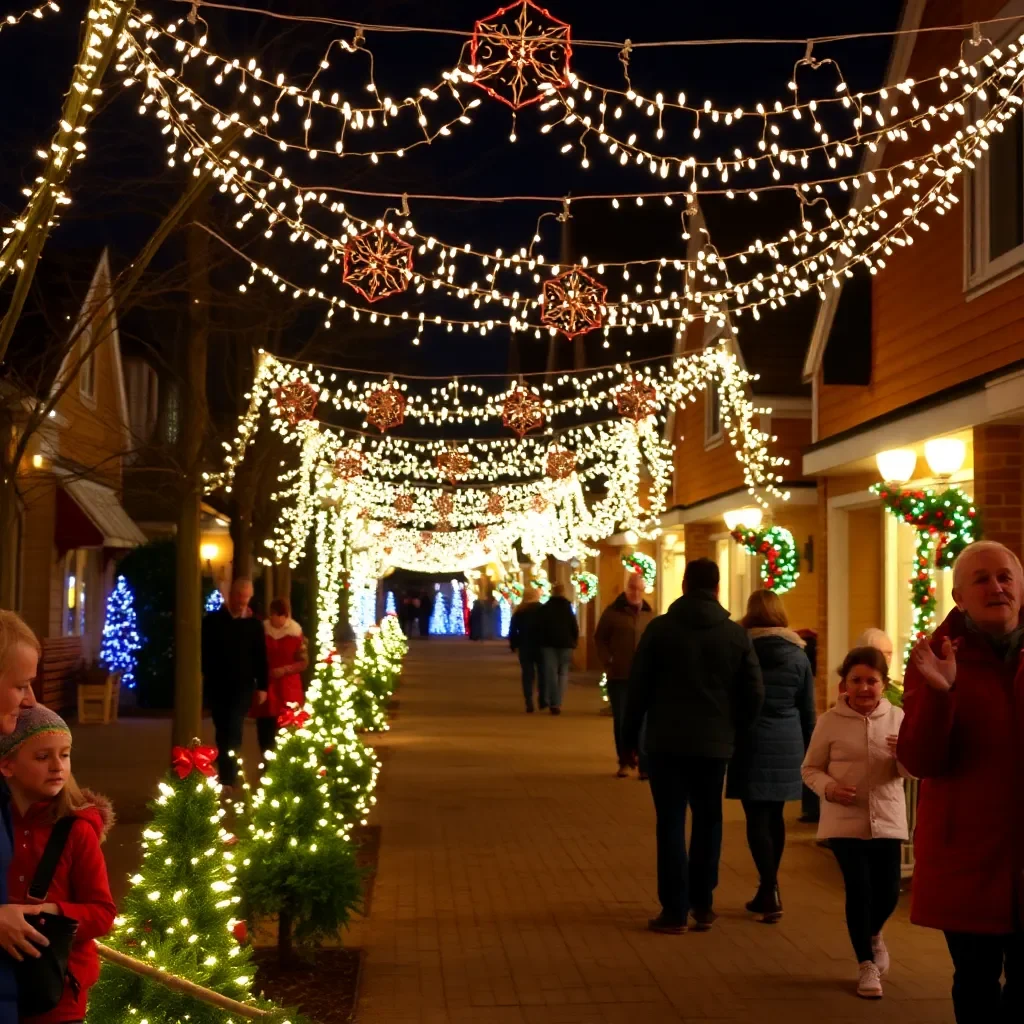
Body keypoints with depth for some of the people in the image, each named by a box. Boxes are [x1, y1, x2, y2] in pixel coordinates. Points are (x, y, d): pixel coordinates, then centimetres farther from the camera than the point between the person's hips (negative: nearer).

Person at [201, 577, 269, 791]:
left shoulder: (254, 624, 5)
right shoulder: (213, 620, 3)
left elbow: (261, 657, 7)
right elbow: (203, 651, 4)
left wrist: (262, 686, 3)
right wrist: (201, 674, -7)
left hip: (242, 686, -1)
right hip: (217, 685, 1)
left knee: (233, 731, -11)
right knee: (222, 732, 9)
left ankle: (228, 779, -16)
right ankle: (228, 777, 22)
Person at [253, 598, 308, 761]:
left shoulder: (296, 634, -2)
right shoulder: (262, 631, 2)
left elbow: (304, 662, 0)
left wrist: (284, 670, -13)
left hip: (288, 689, -2)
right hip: (265, 688, 2)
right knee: (264, 729, 4)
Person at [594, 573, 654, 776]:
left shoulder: (649, 614, 7)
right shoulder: (613, 611, 0)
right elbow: (600, 639, 4)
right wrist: (607, 664, -4)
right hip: (619, 676, -1)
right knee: (621, 720, 5)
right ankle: (624, 762, 14)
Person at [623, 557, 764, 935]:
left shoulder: (660, 629, -5)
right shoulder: (736, 634, 0)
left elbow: (638, 687, -4)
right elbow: (754, 692, 0)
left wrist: (630, 735, 5)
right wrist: (736, 730, 13)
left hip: (667, 741, -2)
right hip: (715, 743, 2)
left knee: (671, 823, 3)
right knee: (708, 822, 15)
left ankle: (675, 911, 2)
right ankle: (702, 906, 18)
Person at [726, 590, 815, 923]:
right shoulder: (798, 655, 4)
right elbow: (808, 711, 9)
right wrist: (807, 750, 19)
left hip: (752, 743, -4)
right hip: (788, 745, 4)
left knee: (757, 817, -3)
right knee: (774, 815, 13)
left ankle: (770, 890, -13)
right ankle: (768, 890, 22)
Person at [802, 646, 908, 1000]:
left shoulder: (897, 718, -1)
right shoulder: (830, 721, -5)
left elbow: (910, 772, -2)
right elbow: (810, 769, 2)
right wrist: (829, 787, -18)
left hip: (887, 819, 2)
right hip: (845, 820, -2)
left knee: (888, 893, 4)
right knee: (859, 888, -10)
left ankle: (873, 935, 39)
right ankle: (866, 964, 8)